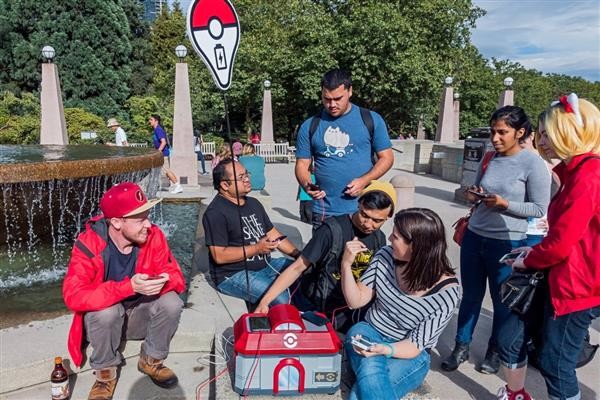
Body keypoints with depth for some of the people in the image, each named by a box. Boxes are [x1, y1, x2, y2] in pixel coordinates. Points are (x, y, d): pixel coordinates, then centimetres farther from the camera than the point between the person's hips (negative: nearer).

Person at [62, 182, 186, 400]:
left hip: (140, 314, 3)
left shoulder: (153, 236, -18)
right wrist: (129, 286, -45)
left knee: (172, 303, -25)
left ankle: (151, 360, 2)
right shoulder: (89, 244, -26)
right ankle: (105, 371, -6)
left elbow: (175, 276, -13)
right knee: (107, 311, -35)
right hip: (102, 318, -2)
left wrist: (161, 281, -38)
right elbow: (73, 295, -35)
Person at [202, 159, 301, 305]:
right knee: (283, 300, -28)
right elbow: (219, 256, -19)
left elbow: (274, 234, 14)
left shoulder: (253, 203, 14)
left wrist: (299, 255, 0)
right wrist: (257, 248, -19)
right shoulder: (215, 213, -14)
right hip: (233, 275, -8)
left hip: (266, 264, 9)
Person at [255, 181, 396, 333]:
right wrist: (265, 301, -23)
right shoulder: (332, 229, -19)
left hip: (344, 310, 5)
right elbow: (297, 268, -17)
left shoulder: (379, 239, 0)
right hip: (312, 305, -5)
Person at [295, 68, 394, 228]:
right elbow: (302, 164, 7)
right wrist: (307, 185, -15)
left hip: (363, 209, -1)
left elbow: (386, 157, 3)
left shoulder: (372, 120, 2)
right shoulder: (309, 126, 5)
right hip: (324, 212, 1)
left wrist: (364, 180, -14)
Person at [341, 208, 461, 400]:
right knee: (370, 370, -33)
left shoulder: (447, 293, -22)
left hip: (410, 356, -3)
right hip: (368, 332, 3)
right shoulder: (385, 256, -13)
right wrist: (346, 264, -20)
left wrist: (384, 350, -37)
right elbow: (356, 301, -4)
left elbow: (415, 346, -17)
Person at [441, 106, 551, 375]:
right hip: (474, 237, 5)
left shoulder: (533, 164, -11)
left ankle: (494, 351, 34)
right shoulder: (489, 158, 5)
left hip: (508, 244, -5)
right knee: (470, 295, 15)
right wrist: (473, 196, -7)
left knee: (502, 301, 13)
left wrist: (505, 204, -23)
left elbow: (540, 209, -11)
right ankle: (461, 347, 30)